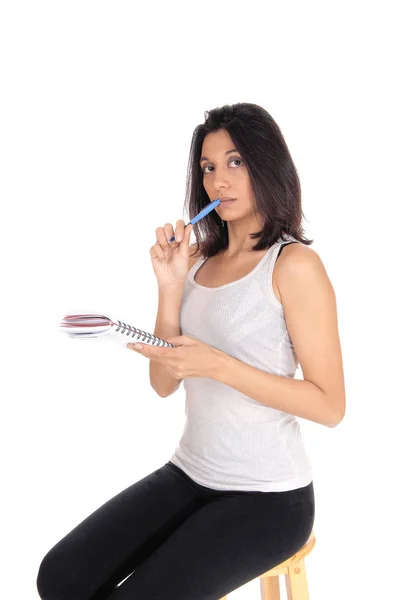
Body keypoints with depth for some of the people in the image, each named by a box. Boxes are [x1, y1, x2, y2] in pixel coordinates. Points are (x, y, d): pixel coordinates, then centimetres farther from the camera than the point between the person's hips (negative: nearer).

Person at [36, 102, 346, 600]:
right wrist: (170, 288, -9)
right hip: (189, 474, 5)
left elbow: (329, 406, -14)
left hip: (267, 496, -5)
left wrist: (218, 365, -23)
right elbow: (164, 384, 3)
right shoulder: (198, 259, 5)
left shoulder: (294, 264, -12)